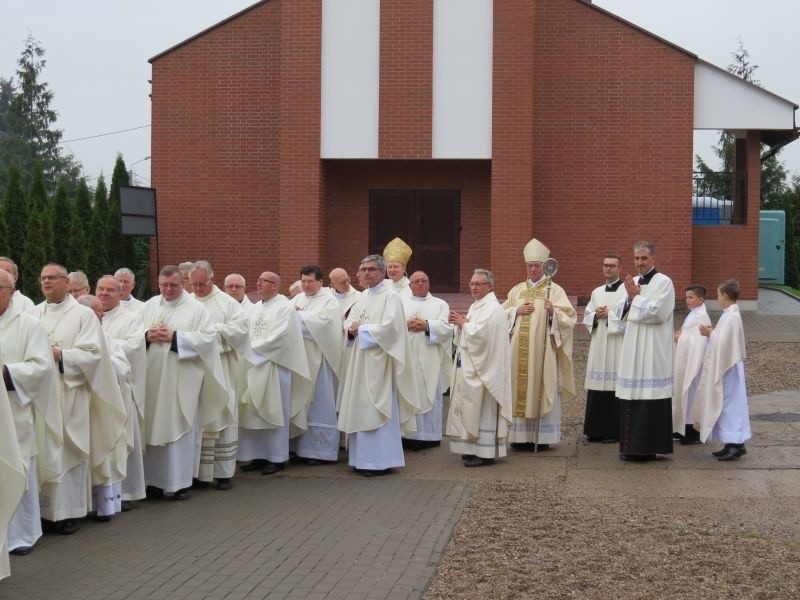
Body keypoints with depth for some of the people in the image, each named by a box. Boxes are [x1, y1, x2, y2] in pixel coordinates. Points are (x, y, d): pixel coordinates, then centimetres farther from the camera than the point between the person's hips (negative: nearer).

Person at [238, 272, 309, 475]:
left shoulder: (285, 308, -7)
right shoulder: (254, 308, 15)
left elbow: (279, 337, -17)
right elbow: (246, 334, 13)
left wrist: (252, 348, -13)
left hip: (274, 367, -7)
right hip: (254, 366, 7)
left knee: (274, 411, -1)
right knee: (254, 413, 6)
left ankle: (277, 457, 7)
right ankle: (258, 455, 13)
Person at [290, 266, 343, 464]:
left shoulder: (329, 301, -1)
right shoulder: (297, 299, 16)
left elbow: (319, 323, -17)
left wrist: (296, 316, -11)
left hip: (318, 360, -5)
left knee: (318, 404, -2)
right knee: (301, 402, 5)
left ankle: (320, 450, 3)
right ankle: (302, 447, 12)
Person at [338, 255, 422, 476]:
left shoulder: (390, 297, -9)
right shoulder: (363, 297, 15)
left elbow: (389, 327, -20)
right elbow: (349, 322, 16)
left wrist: (361, 329, -11)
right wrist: (351, 329, -7)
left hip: (379, 362, -8)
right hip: (361, 361, 8)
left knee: (376, 408, -6)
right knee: (360, 408, 9)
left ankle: (381, 460, 1)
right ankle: (363, 458, 16)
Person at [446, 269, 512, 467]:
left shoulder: (492, 309, -14)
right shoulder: (477, 306, 16)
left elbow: (479, 334, -25)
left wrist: (463, 323, -10)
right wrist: (460, 323, 2)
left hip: (482, 369, -10)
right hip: (470, 367, 10)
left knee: (481, 409, -7)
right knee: (470, 408, 11)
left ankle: (485, 453, -2)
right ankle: (474, 449, 18)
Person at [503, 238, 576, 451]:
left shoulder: (555, 290, 4)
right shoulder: (517, 290, 15)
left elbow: (569, 317, -3)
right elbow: (502, 315, 15)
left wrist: (553, 311, -21)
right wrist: (516, 311, -3)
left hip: (543, 350, -3)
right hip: (520, 350, 4)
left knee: (543, 389, -5)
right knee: (520, 388, 1)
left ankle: (542, 437, 0)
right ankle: (521, 435, 6)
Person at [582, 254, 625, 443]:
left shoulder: (626, 290, -3)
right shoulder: (597, 292, 18)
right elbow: (586, 316, 17)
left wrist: (609, 314, -11)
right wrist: (596, 315, -2)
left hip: (617, 347, -6)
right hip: (598, 345, 6)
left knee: (615, 388, -5)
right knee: (597, 388, 5)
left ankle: (614, 431, 1)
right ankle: (596, 430, 11)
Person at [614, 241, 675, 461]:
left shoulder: (663, 282, -5)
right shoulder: (632, 282, 16)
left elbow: (656, 312, -16)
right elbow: (620, 313, 13)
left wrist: (636, 296, -8)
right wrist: (630, 297, -4)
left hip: (653, 351, -7)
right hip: (632, 348, 7)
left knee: (649, 397, -7)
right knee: (631, 398, 7)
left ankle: (648, 447, -3)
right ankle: (632, 446, 13)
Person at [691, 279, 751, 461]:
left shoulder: (730, 317, -19)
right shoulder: (732, 315, 11)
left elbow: (722, 343, -24)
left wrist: (711, 334, -9)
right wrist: (712, 332, 4)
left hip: (727, 369, -10)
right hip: (726, 367, 10)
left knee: (730, 404, -5)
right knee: (728, 404, 12)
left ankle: (736, 443, -2)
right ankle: (733, 443, 17)